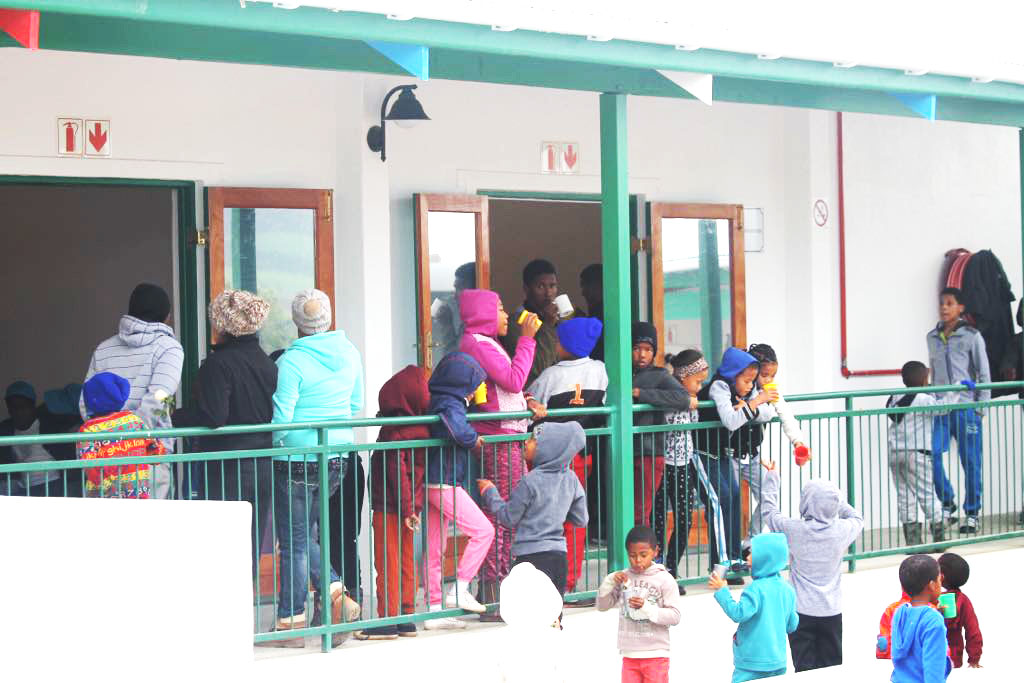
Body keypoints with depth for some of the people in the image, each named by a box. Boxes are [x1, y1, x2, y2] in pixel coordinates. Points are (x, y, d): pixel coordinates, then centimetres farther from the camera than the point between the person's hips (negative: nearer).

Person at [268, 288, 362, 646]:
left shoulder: (291, 361, -15)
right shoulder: (349, 354, 3)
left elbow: (281, 415, -16)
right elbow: (356, 405, 13)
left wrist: (273, 444, 3)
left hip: (298, 459, -6)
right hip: (338, 456, 6)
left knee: (294, 540, 3)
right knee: (304, 533, 19)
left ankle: (291, 621, 8)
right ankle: (335, 593, 2)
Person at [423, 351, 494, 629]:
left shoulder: (437, 401, 13)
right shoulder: (451, 405, -15)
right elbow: (459, 431, -33)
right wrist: (474, 439, -12)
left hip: (432, 484, 10)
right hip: (445, 484, -10)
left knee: (434, 548, 10)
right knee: (483, 530, -3)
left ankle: (434, 609, 14)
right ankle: (459, 590, -4)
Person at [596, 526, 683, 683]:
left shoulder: (664, 579, -9)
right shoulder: (623, 578, 3)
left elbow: (675, 615, -13)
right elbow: (602, 605, 8)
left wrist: (646, 608, -25)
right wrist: (610, 582, -8)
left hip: (655, 654, -4)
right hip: (629, 654, 4)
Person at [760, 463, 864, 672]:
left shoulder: (794, 529, -14)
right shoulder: (842, 530, -7)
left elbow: (769, 511, 6)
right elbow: (858, 518, 18)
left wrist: (771, 478, 18)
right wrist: (835, 500, 22)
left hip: (802, 610, -3)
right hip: (832, 612, 3)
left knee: (805, 669, 0)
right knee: (832, 668, 10)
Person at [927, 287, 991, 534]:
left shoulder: (971, 336, -1)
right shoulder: (932, 337, 12)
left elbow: (984, 374, 0)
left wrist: (981, 407, -5)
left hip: (966, 406, -3)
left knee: (971, 462, 0)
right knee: (931, 454, -12)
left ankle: (972, 514, 11)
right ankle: (947, 504, 5)